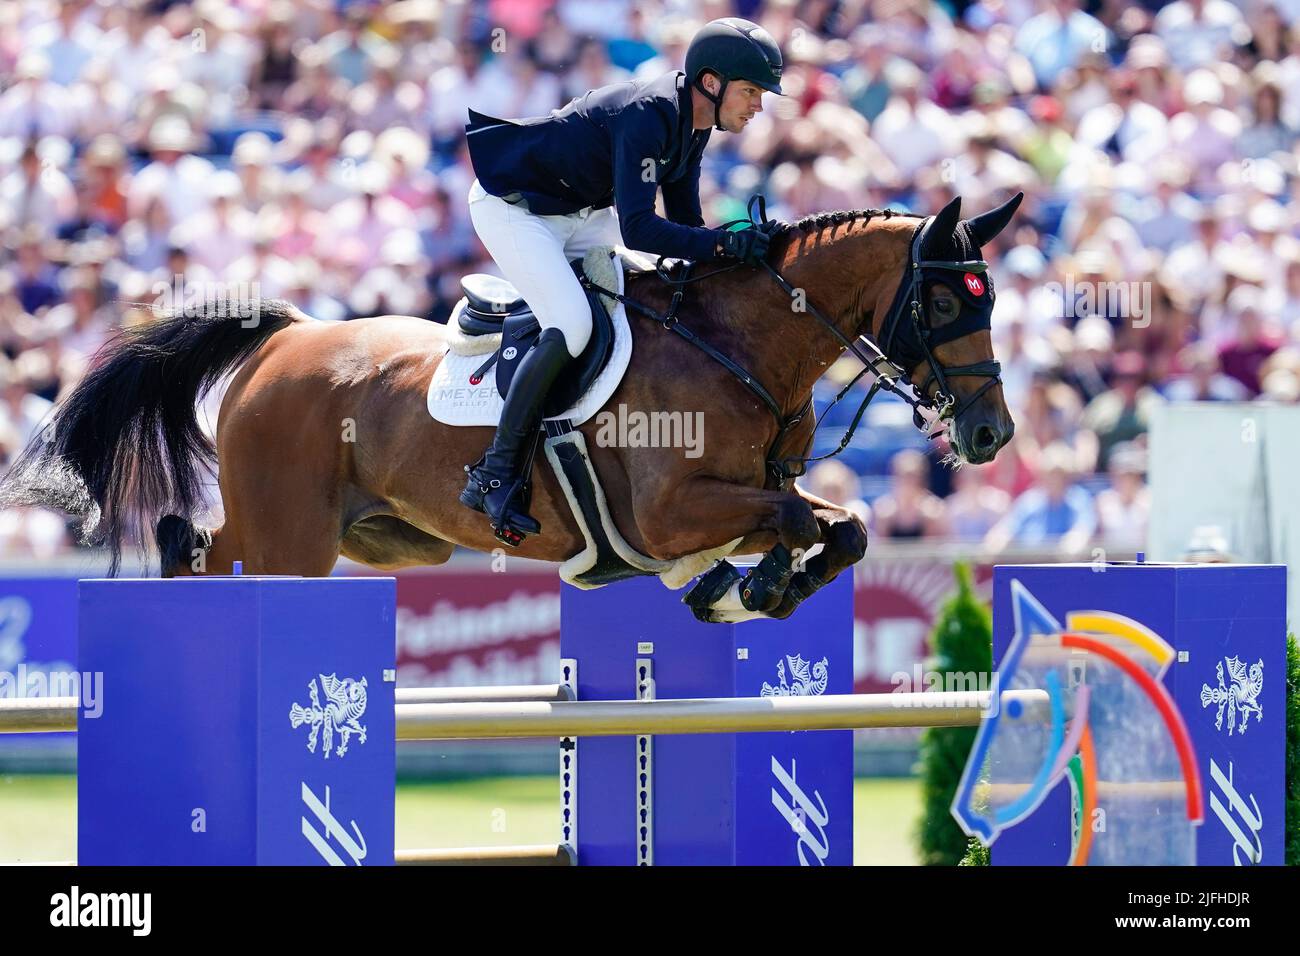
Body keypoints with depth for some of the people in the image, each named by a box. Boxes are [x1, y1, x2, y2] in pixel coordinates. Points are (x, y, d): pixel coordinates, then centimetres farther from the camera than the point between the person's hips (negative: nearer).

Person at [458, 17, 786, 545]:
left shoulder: (692, 124, -1)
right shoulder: (646, 116, -30)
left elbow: (684, 223, 7)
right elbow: (637, 229, -37)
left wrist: (746, 242, -9)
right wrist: (729, 244, -41)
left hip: (579, 212, 10)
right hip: (511, 205, -10)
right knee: (571, 326, -26)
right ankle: (493, 476, -20)